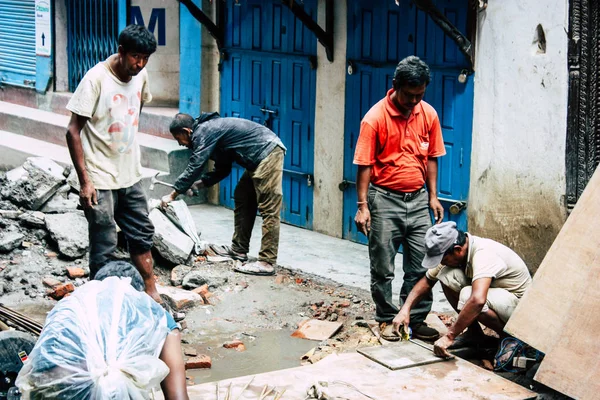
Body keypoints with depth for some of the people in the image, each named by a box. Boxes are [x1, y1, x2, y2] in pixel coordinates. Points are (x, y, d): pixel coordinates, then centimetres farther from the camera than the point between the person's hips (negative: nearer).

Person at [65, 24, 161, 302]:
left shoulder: (140, 76, 1)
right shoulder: (96, 78, -18)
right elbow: (73, 130, -18)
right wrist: (84, 180, -20)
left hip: (130, 176, 7)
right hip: (100, 179, -7)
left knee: (142, 235, 15)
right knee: (104, 247, -1)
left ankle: (151, 295, 27)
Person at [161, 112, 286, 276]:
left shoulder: (203, 132, -11)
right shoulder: (210, 129, 20)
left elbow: (194, 167, -13)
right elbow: (222, 169, 24)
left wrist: (172, 195, -5)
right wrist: (199, 184, 13)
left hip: (268, 152, -11)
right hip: (260, 158, 11)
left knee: (268, 209, -12)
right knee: (242, 200, 17)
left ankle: (267, 263, -13)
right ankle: (239, 249, 24)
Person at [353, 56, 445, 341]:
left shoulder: (429, 114, 2)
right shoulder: (375, 118, -12)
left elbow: (431, 158, 12)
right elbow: (365, 165, -10)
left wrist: (433, 196, 8)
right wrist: (362, 206, -14)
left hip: (418, 199, 4)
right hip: (385, 199, -4)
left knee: (421, 265, 5)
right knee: (383, 267, 4)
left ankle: (417, 319, 16)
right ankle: (386, 320, 18)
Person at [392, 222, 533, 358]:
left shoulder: (483, 253, -33)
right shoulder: (450, 252, -7)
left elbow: (478, 300, -46)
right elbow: (427, 281, 6)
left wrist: (449, 336, -41)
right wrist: (405, 309, -8)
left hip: (518, 301, -8)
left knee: (467, 296, -35)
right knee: (447, 275, -14)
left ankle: (509, 337, -9)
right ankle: (474, 332, 1)